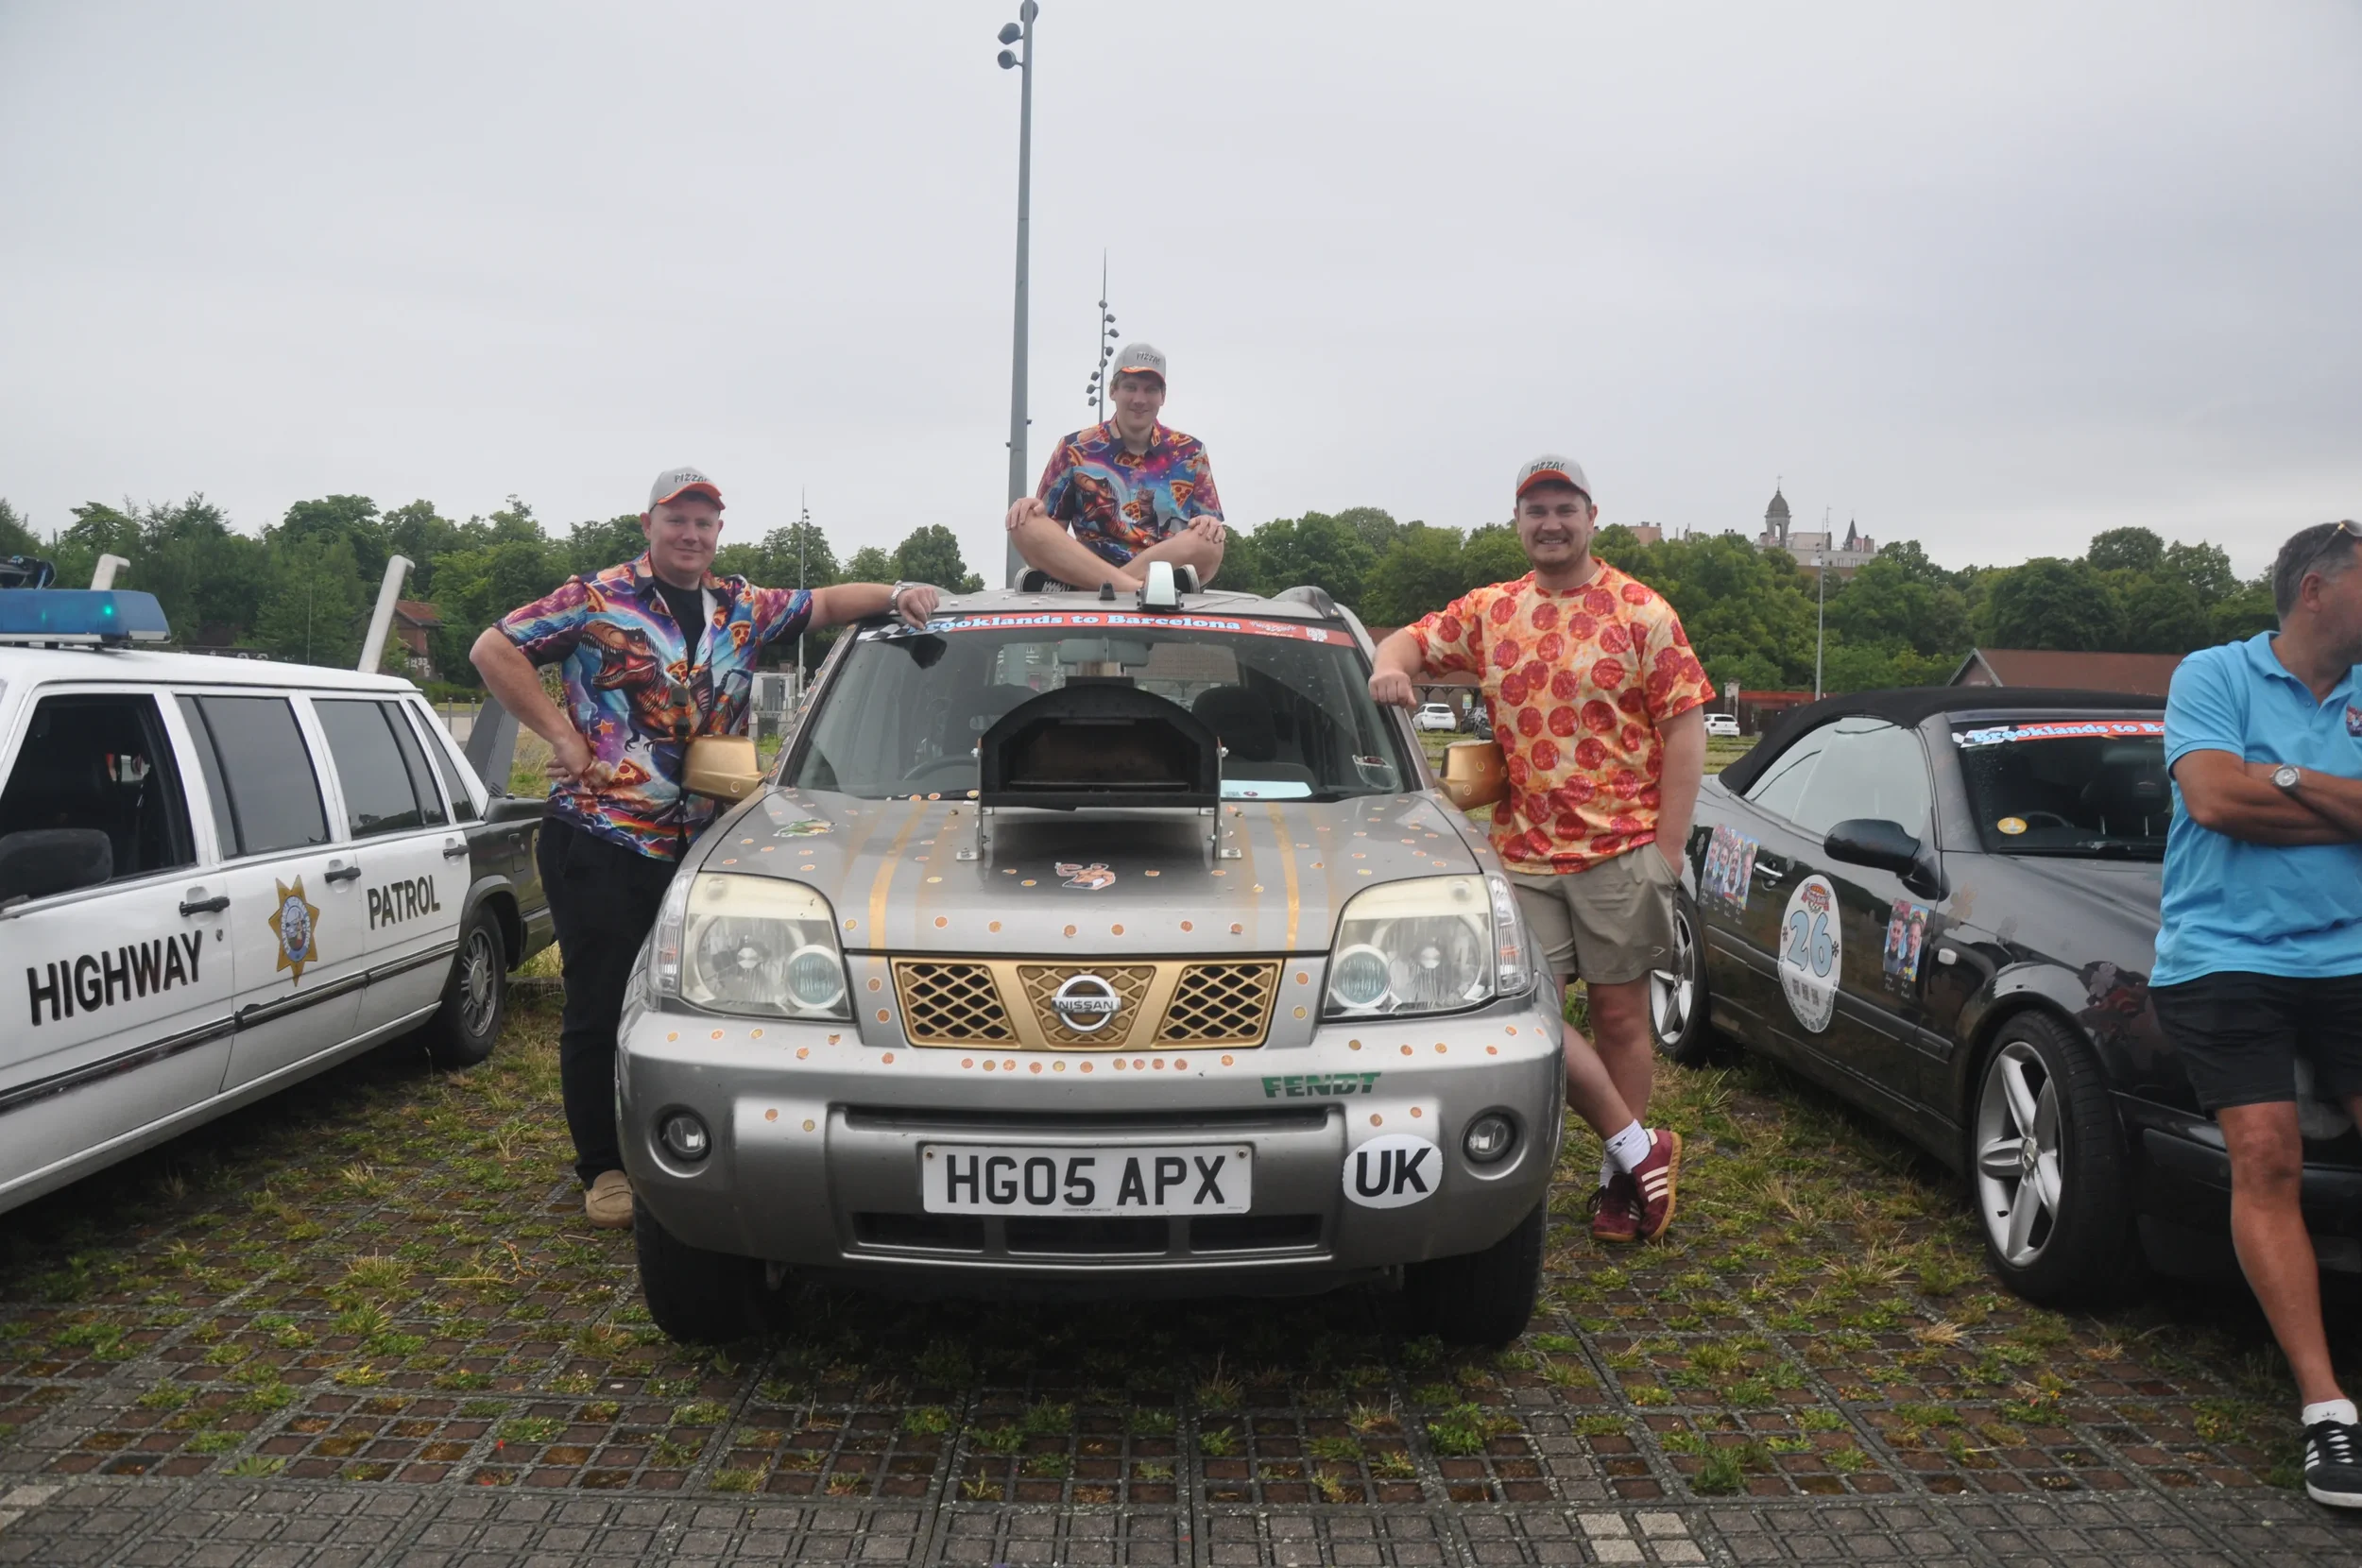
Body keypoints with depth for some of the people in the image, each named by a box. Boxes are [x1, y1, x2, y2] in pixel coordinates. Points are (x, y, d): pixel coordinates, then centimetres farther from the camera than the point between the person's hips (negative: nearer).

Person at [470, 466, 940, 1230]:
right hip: (600, 842, -5)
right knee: (599, 1010, 0)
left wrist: (895, 594, 5)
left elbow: (822, 604, 22)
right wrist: (561, 735, -9)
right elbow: (494, 648, -4)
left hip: (695, 845, 5)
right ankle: (604, 1168, 13)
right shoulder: (598, 600, -3)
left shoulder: (741, 609, 12)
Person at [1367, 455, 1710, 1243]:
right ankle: (1638, 1147, 10)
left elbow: (1685, 728, -2)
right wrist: (1391, 666, -9)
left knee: (1619, 1013, 4)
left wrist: (1668, 846, -9)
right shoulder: (1489, 612, 11)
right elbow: (1412, 640, 18)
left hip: (1621, 851, -3)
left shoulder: (1641, 612, 0)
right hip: (1522, 853, 4)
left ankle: (1621, 1177, 20)